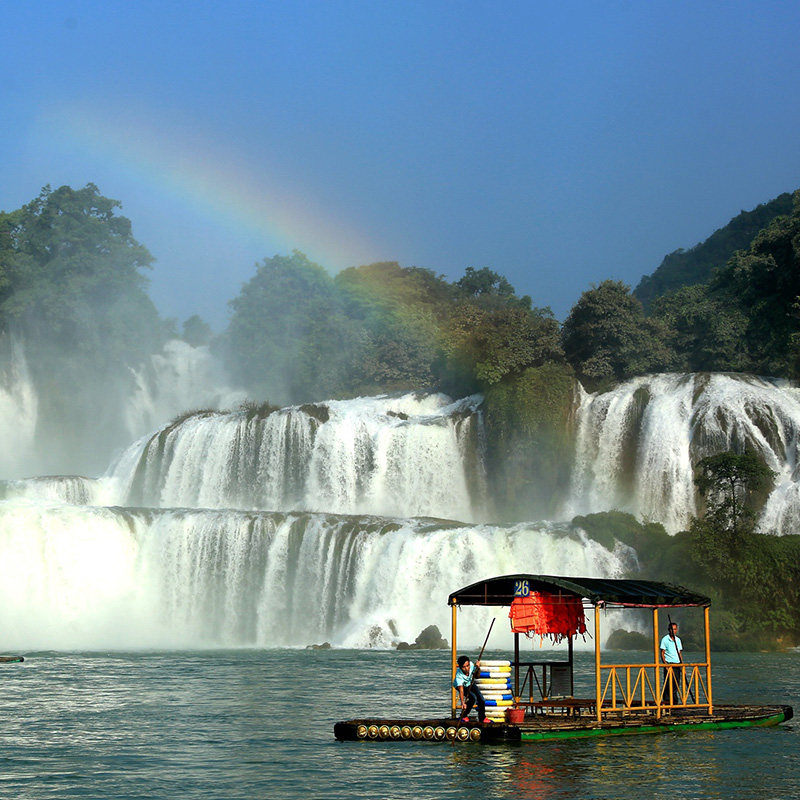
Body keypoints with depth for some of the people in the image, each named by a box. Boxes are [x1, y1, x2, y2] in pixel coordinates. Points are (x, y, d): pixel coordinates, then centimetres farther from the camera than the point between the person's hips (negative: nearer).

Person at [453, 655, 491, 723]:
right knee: (473, 698, -24)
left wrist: (478, 668, -35)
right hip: (461, 686, -4)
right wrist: (463, 703, -60)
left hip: (470, 684, 4)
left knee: (481, 699, -3)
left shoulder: (471, 665, -31)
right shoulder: (459, 676, -42)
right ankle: (464, 716, -3)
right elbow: (461, 690, -48)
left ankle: (482, 717, 22)